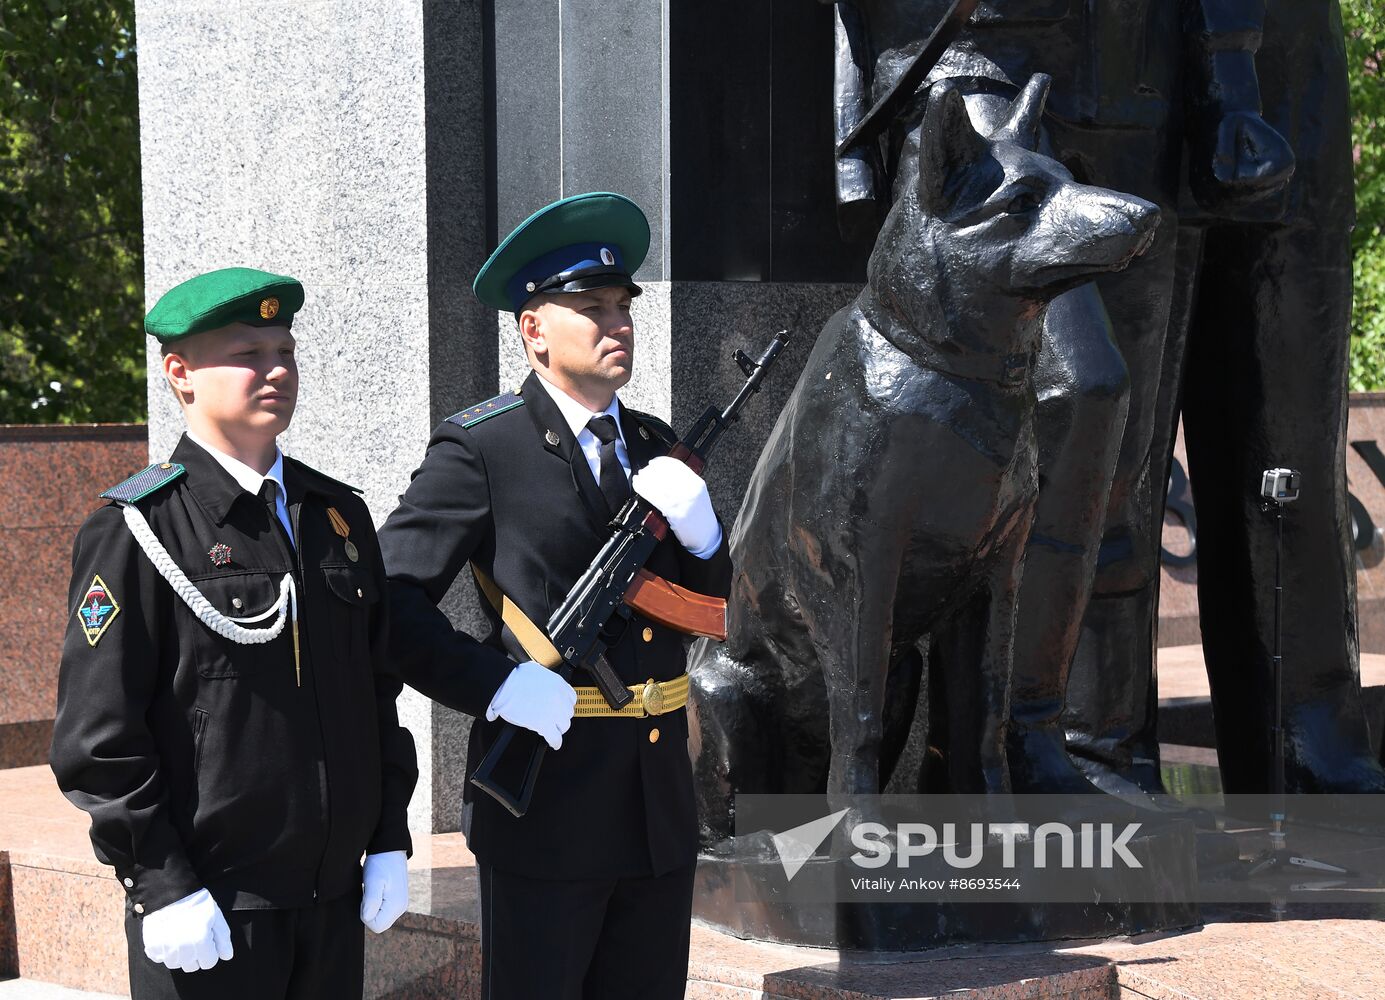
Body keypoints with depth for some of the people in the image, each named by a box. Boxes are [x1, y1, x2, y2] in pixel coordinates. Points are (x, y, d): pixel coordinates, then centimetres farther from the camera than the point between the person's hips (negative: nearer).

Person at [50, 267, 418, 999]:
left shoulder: (339, 514, 11)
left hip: (334, 899, 6)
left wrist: (389, 840, 11)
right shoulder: (135, 532, -8)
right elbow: (96, 737, -12)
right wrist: (162, 885, -15)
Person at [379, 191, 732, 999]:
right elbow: (392, 599, -11)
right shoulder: (480, 449, -8)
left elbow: (707, 606, 15)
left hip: (659, 803, 6)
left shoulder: (653, 443, 12)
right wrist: (498, 686, -20)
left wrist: (701, 531, -5)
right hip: (545, 799, -6)